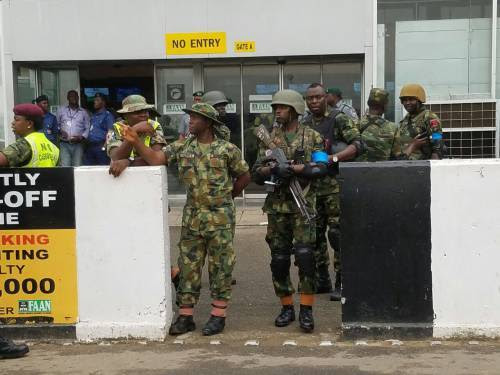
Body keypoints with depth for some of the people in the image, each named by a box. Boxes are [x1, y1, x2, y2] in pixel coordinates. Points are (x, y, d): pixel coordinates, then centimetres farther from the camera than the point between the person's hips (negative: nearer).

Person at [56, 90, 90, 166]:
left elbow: (87, 128, 10)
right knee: (65, 167, -11)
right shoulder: (61, 111, 12)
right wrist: (60, 131, -3)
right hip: (64, 144, 0)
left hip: (78, 144, 1)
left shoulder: (83, 112, 12)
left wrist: (81, 137, -6)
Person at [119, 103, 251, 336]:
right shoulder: (182, 147, 5)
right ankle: (185, 316, 12)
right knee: (188, 265, 5)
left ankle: (218, 315, 10)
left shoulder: (227, 149, -3)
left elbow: (244, 176, 6)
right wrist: (135, 142, -17)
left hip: (220, 216, -3)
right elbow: (155, 158, -6)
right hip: (192, 216, 4)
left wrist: (226, 196, 7)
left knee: (220, 266, 2)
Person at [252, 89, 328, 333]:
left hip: (303, 205, -3)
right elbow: (256, 173, 6)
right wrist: (272, 169, -15)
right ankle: (286, 307, 19)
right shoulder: (269, 138, 12)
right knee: (279, 258, 6)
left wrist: (292, 168, -17)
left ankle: (306, 310, -3)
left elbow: (320, 167, -8)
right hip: (276, 206, 3)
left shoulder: (312, 137, 4)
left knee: (305, 256, -11)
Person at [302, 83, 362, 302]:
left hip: (335, 185, -6)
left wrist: (333, 158, -24)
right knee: (315, 234, 10)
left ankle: (341, 282, -1)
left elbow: (357, 145, -14)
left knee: (337, 233, -8)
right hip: (311, 184, 6)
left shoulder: (339, 119, -5)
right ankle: (322, 280, 21)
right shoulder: (304, 124, 14)